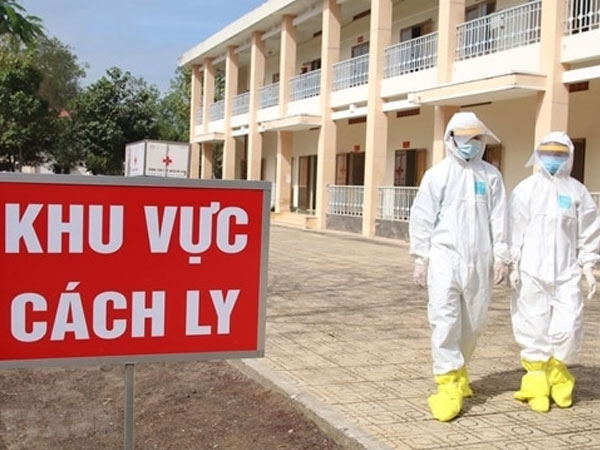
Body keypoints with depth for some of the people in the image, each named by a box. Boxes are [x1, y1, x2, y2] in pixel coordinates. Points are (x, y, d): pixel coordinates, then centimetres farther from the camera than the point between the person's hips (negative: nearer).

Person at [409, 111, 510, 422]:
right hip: (444, 256, -2)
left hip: (478, 259, 3)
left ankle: (457, 368, 33)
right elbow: (422, 218, 1)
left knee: (474, 320, 11)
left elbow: (499, 218, 5)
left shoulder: (491, 175, 7)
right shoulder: (437, 174, 1)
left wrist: (500, 256, -1)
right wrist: (420, 258, -3)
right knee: (444, 318, -12)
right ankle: (448, 384, -9)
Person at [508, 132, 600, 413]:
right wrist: (513, 265, -6)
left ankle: (557, 374, 23)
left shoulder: (577, 191, 7)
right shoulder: (526, 189, 1)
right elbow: (515, 229, -1)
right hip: (531, 272, -1)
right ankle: (536, 381, 17)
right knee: (533, 327, 2)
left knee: (568, 327, -3)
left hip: (565, 272, 2)